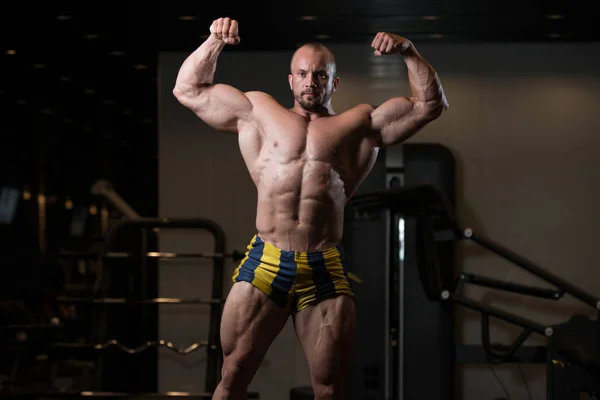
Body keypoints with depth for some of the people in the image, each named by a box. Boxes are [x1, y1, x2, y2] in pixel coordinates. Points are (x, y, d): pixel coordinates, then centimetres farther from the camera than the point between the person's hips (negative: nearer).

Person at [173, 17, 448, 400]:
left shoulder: (361, 124, 18)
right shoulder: (258, 112, 18)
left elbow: (431, 104, 16)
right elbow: (188, 89, 20)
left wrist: (409, 52, 5)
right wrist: (215, 42, 8)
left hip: (326, 271, 0)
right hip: (264, 264, 0)